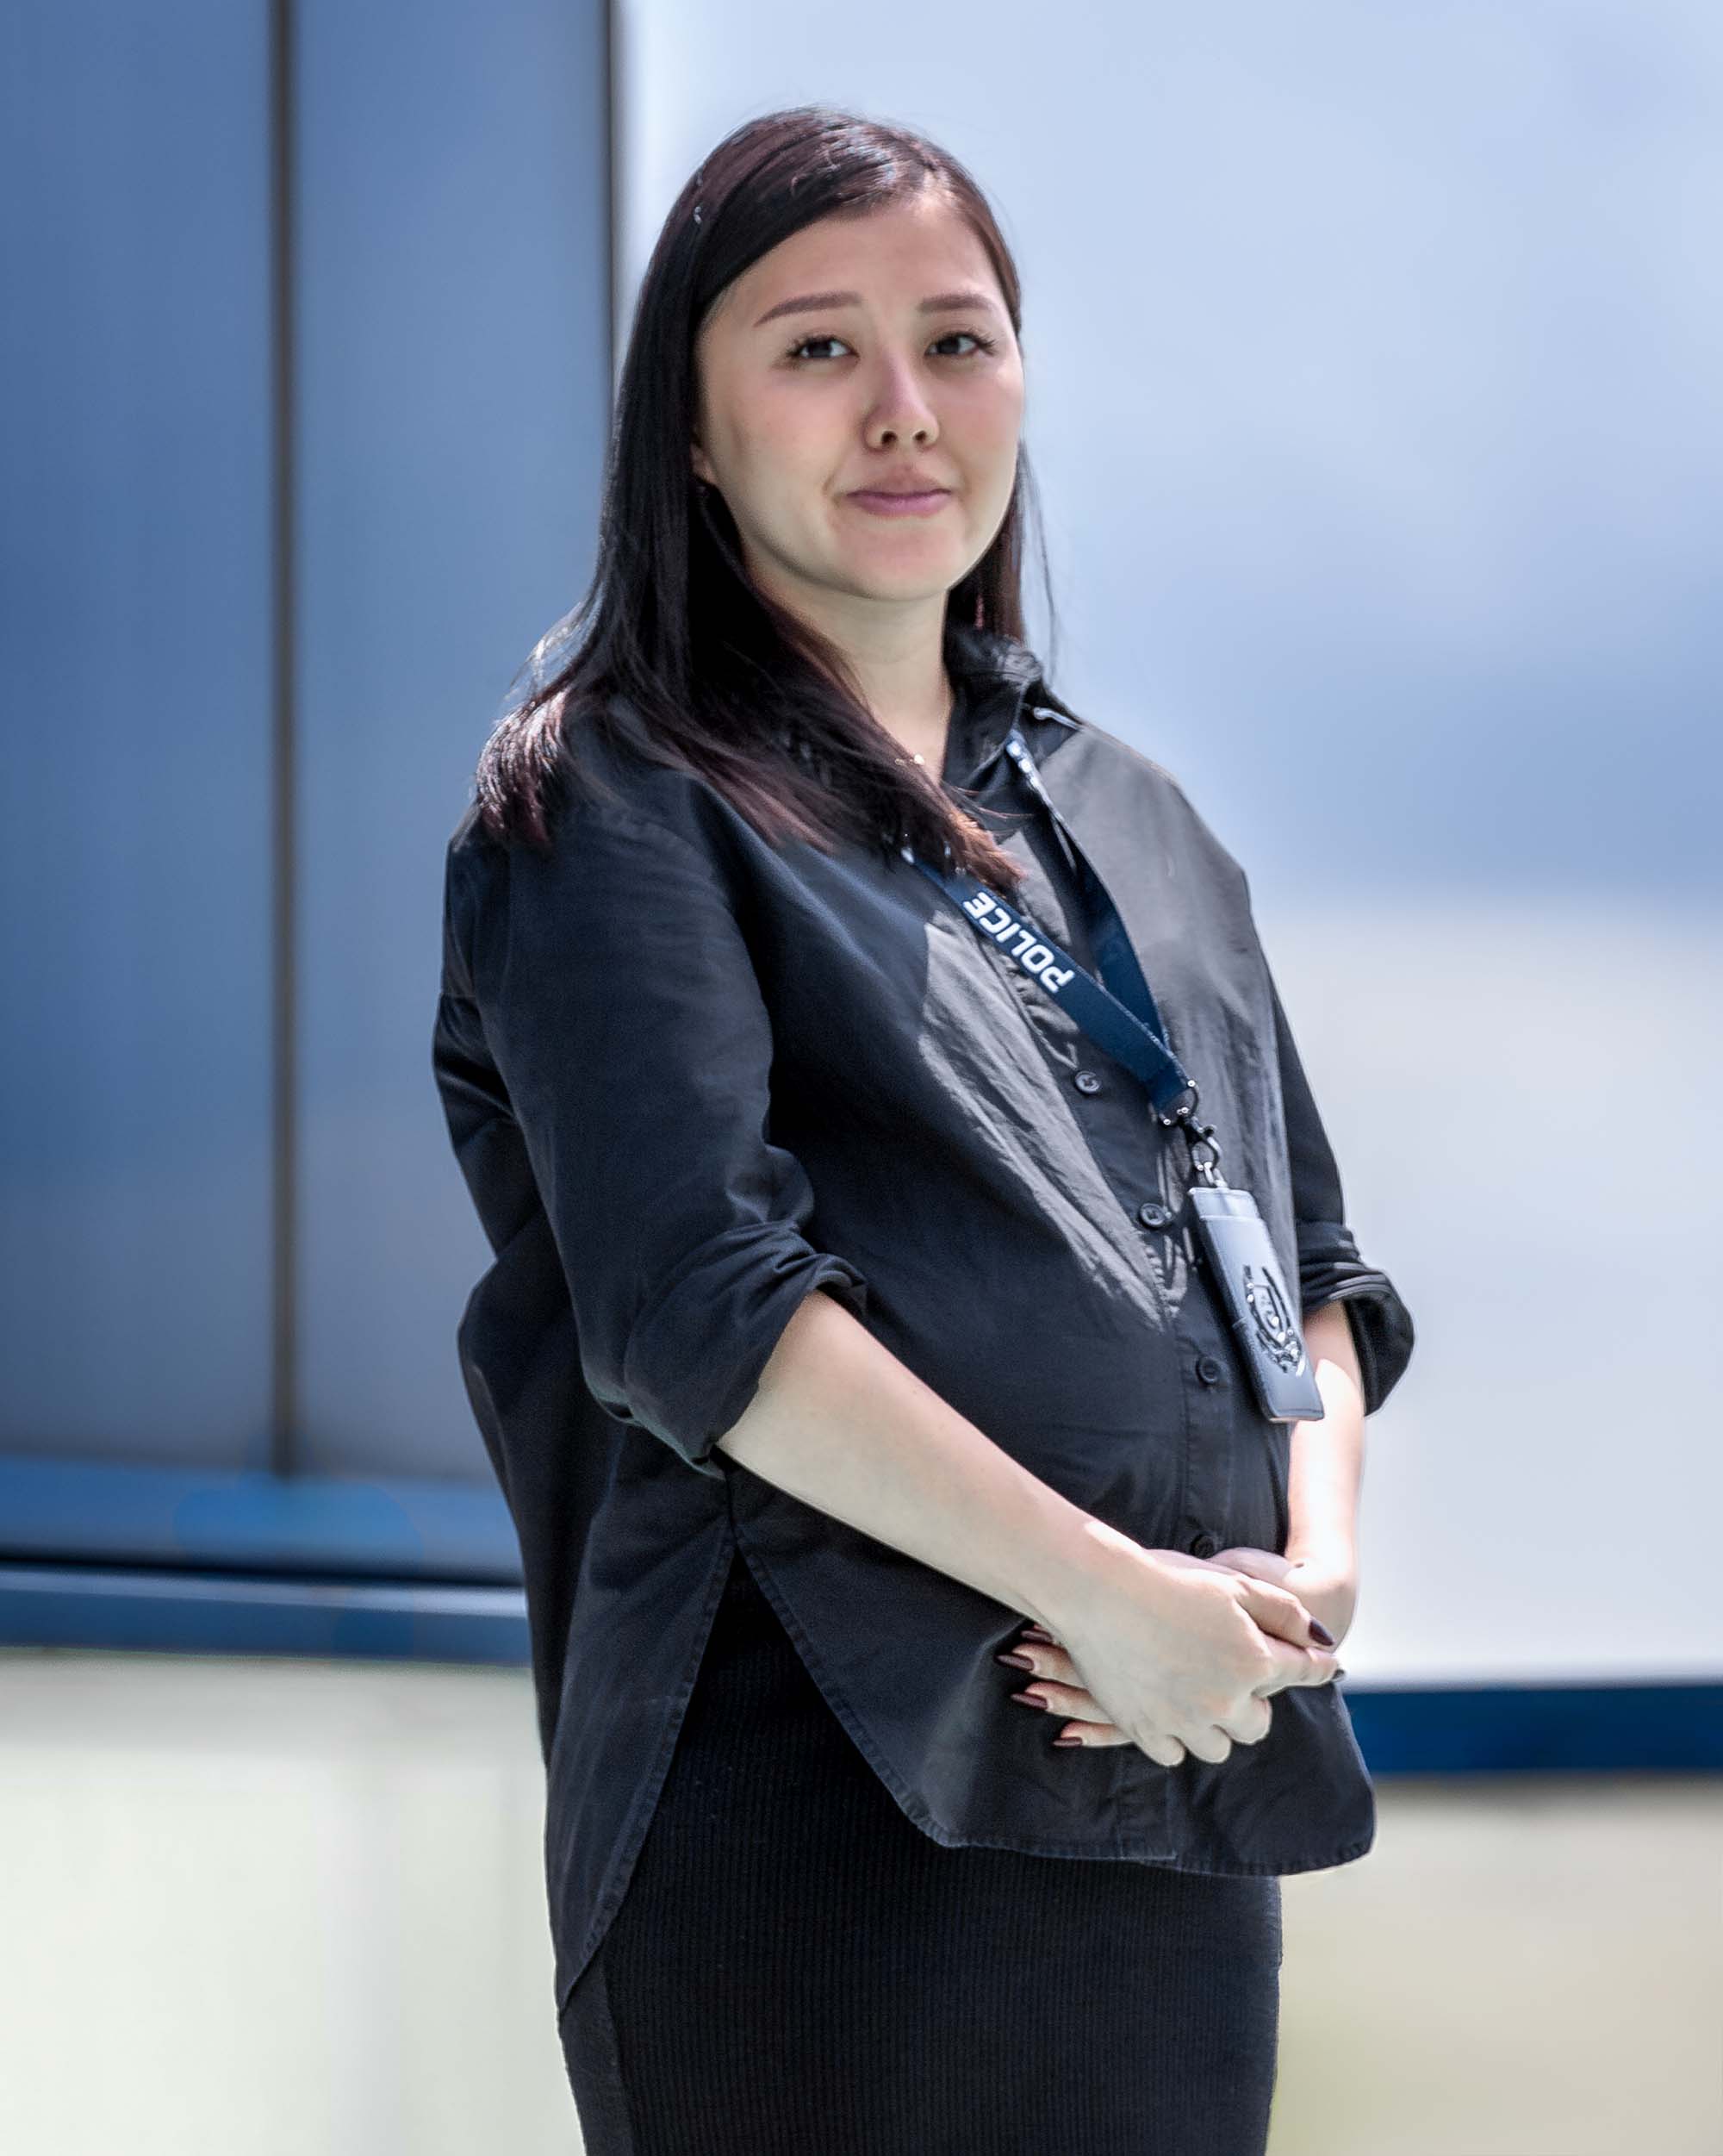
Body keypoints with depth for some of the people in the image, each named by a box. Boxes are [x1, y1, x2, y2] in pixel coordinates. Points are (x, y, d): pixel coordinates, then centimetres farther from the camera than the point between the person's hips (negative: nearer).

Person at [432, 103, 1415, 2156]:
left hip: (1180, 1814, 6)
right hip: (818, 1814, -6)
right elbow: (698, 1297, -14)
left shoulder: (1127, 817, 19)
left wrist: (1312, 1561, -5)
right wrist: (1105, 1590, -18)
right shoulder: (617, 807, -1)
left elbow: (1311, 1255, 16)